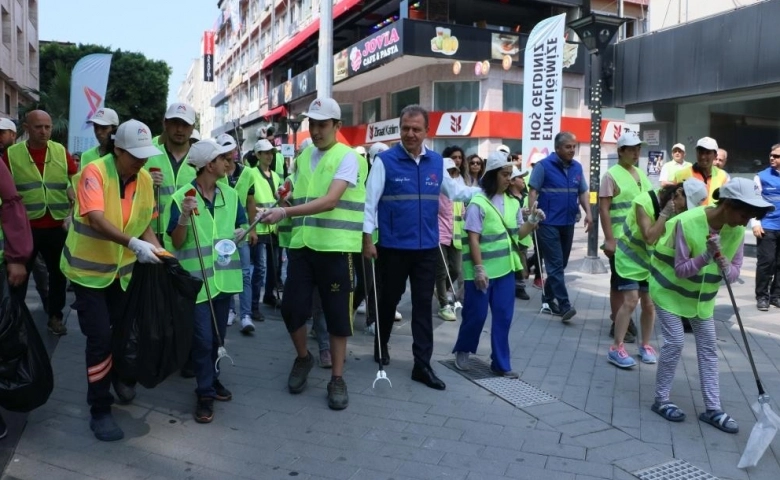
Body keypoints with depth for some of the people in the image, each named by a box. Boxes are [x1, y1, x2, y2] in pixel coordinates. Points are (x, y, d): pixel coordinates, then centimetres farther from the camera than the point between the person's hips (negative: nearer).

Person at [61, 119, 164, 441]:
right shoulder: (95, 172, -21)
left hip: (122, 269, 5)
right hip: (88, 268, -5)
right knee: (100, 337, -7)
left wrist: (155, 247, -18)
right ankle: (99, 411, 8)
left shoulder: (144, 179, -4)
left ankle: (119, 376, 46)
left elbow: (144, 223, 1)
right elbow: (97, 220, -33)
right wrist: (135, 244, -44)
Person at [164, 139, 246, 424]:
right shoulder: (181, 197, -11)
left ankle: (211, 378, 34)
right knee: (202, 338, -3)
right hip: (196, 278, -5)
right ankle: (205, 393, 10)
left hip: (224, 275, 5)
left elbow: (242, 226, 15)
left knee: (218, 336, 16)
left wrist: (241, 233, -7)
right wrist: (184, 217, -27)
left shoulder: (230, 195, 4)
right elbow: (176, 243, -11)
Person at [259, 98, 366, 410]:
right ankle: (303, 358, 30)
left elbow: (330, 201, -21)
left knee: (337, 313, 3)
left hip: (335, 247, -5)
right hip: (301, 245, 5)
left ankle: (337, 379, 17)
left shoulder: (347, 157, -7)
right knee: (291, 308, 2)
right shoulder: (302, 157, 15)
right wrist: (286, 196, 6)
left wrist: (285, 212, -27)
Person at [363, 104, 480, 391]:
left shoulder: (437, 162, 6)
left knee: (423, 305, 6)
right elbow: (370, 201, -9)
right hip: (393, 247, -3)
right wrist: (367, 239, -12)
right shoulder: (385, 161, -8)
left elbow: (454, 192, 17)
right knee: (389, 299, 13)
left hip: (427, 247, 4)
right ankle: (380, 345, 38)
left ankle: (422, 365, 13)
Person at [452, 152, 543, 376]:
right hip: (482, 269, -5)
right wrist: (479, 269, -17)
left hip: (505, 268, 6)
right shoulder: (478, 203, -11)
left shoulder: (512, 203, 8)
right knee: (476, 314, 4)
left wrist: (533, 220, -6)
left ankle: (501, 363, 18)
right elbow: (473, 239, -14)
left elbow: (518, 233, 12)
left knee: (503, 316, 7)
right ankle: (462, 350, 29)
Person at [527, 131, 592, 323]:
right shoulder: (544, 165, -7)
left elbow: (583, 192, 14)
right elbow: (533, 192, -8)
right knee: (555, 265, -7)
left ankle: (548, 298, 26)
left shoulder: (577, 167, 10)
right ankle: (564, 306, -9)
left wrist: (588, 213, 0)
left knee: (561, 264, 13)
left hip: (568, 223, 6)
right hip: (548, 223, -6)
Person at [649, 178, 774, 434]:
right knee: (674, 343, -7)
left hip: (702, 295, 6)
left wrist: (724, 264, -29)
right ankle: (661, 400, 10)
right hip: (670, 289, -6)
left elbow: (734, 273, -8)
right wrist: (707, 255, -38)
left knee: (709, 347, 6)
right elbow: (681, 270, -26)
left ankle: (712, 409, 15)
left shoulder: (737, 231, -11)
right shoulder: (687, 222, -28)